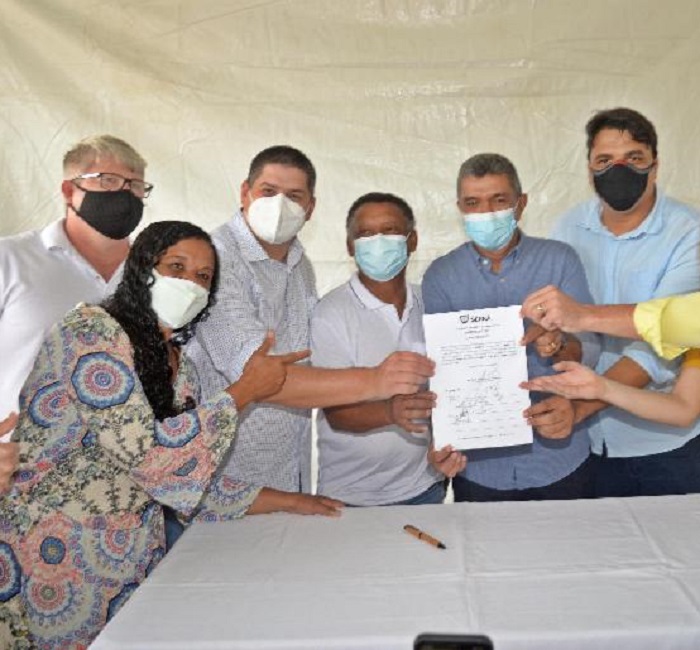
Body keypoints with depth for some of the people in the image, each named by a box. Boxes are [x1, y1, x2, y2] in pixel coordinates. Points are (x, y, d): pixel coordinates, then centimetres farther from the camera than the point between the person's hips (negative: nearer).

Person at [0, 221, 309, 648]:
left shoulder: (181, 369, 7)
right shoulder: (93, 329, -16)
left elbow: (185, 482, 10)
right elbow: (144, 453, -24)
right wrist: (245, 391, -17)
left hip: (132, 563, 7)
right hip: (54, 563, -6)